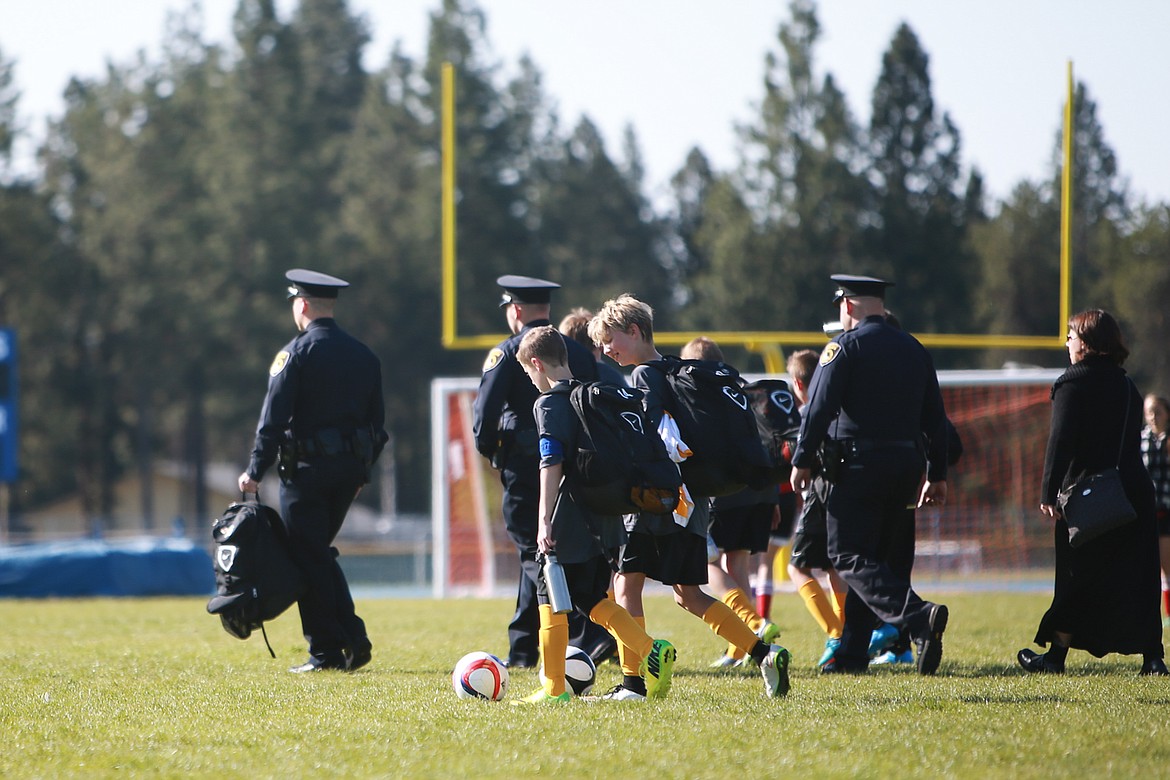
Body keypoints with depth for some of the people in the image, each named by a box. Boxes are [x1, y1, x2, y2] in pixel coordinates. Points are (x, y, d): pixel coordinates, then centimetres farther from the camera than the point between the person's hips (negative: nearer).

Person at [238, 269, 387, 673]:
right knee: (320, 554, 18)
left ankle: (325, 652, 0)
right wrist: (361, 472, 20)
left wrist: (255, 472, -8)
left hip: (307, 469, -6)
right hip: (350, 467, 6)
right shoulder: (364, 355, 10)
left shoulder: (296, 352, -9)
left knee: (308, 558, 1)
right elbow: (377, 422, 12)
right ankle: (353, 637, 8)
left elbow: (273, 419, -13)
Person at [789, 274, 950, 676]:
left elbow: (819, 406, -13)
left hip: (859, 463, -7)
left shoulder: (845, 346, -5)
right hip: (906, 464, 7)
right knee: (886, 557, 13)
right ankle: (853, 652, 15)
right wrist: (937, 474, 20)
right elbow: (935, 417, 16)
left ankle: (918, 616, -29)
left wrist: (802, 461, -7)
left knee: (851, 557, -8)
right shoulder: (914, 349, 15)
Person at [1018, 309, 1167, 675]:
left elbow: (1060, 442, -14)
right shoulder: (1126, 386, 14)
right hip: (1135, 490, 6)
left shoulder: (1072, 383, -7)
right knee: (1138, 578, 6)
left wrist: (1049, 494, -15)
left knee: (1076, 580, 0)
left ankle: (1056, 654, 5)